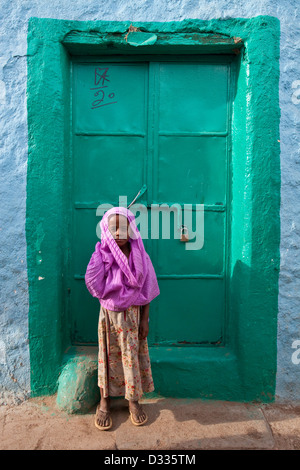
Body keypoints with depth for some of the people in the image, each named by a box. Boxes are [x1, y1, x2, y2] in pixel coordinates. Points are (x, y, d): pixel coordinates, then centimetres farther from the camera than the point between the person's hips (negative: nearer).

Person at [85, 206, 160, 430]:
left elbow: (147, 291, -2)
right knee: (108, 355, 9)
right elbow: (94, 286, -12)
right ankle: (104, 402, 28)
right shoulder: (102, 255, -7)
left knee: (132, 355, 9)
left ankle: (134, 400, 30)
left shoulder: (140, 256, -7)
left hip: (132, 314, 0)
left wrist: (145, 319, -3)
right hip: (109, 313, 0)